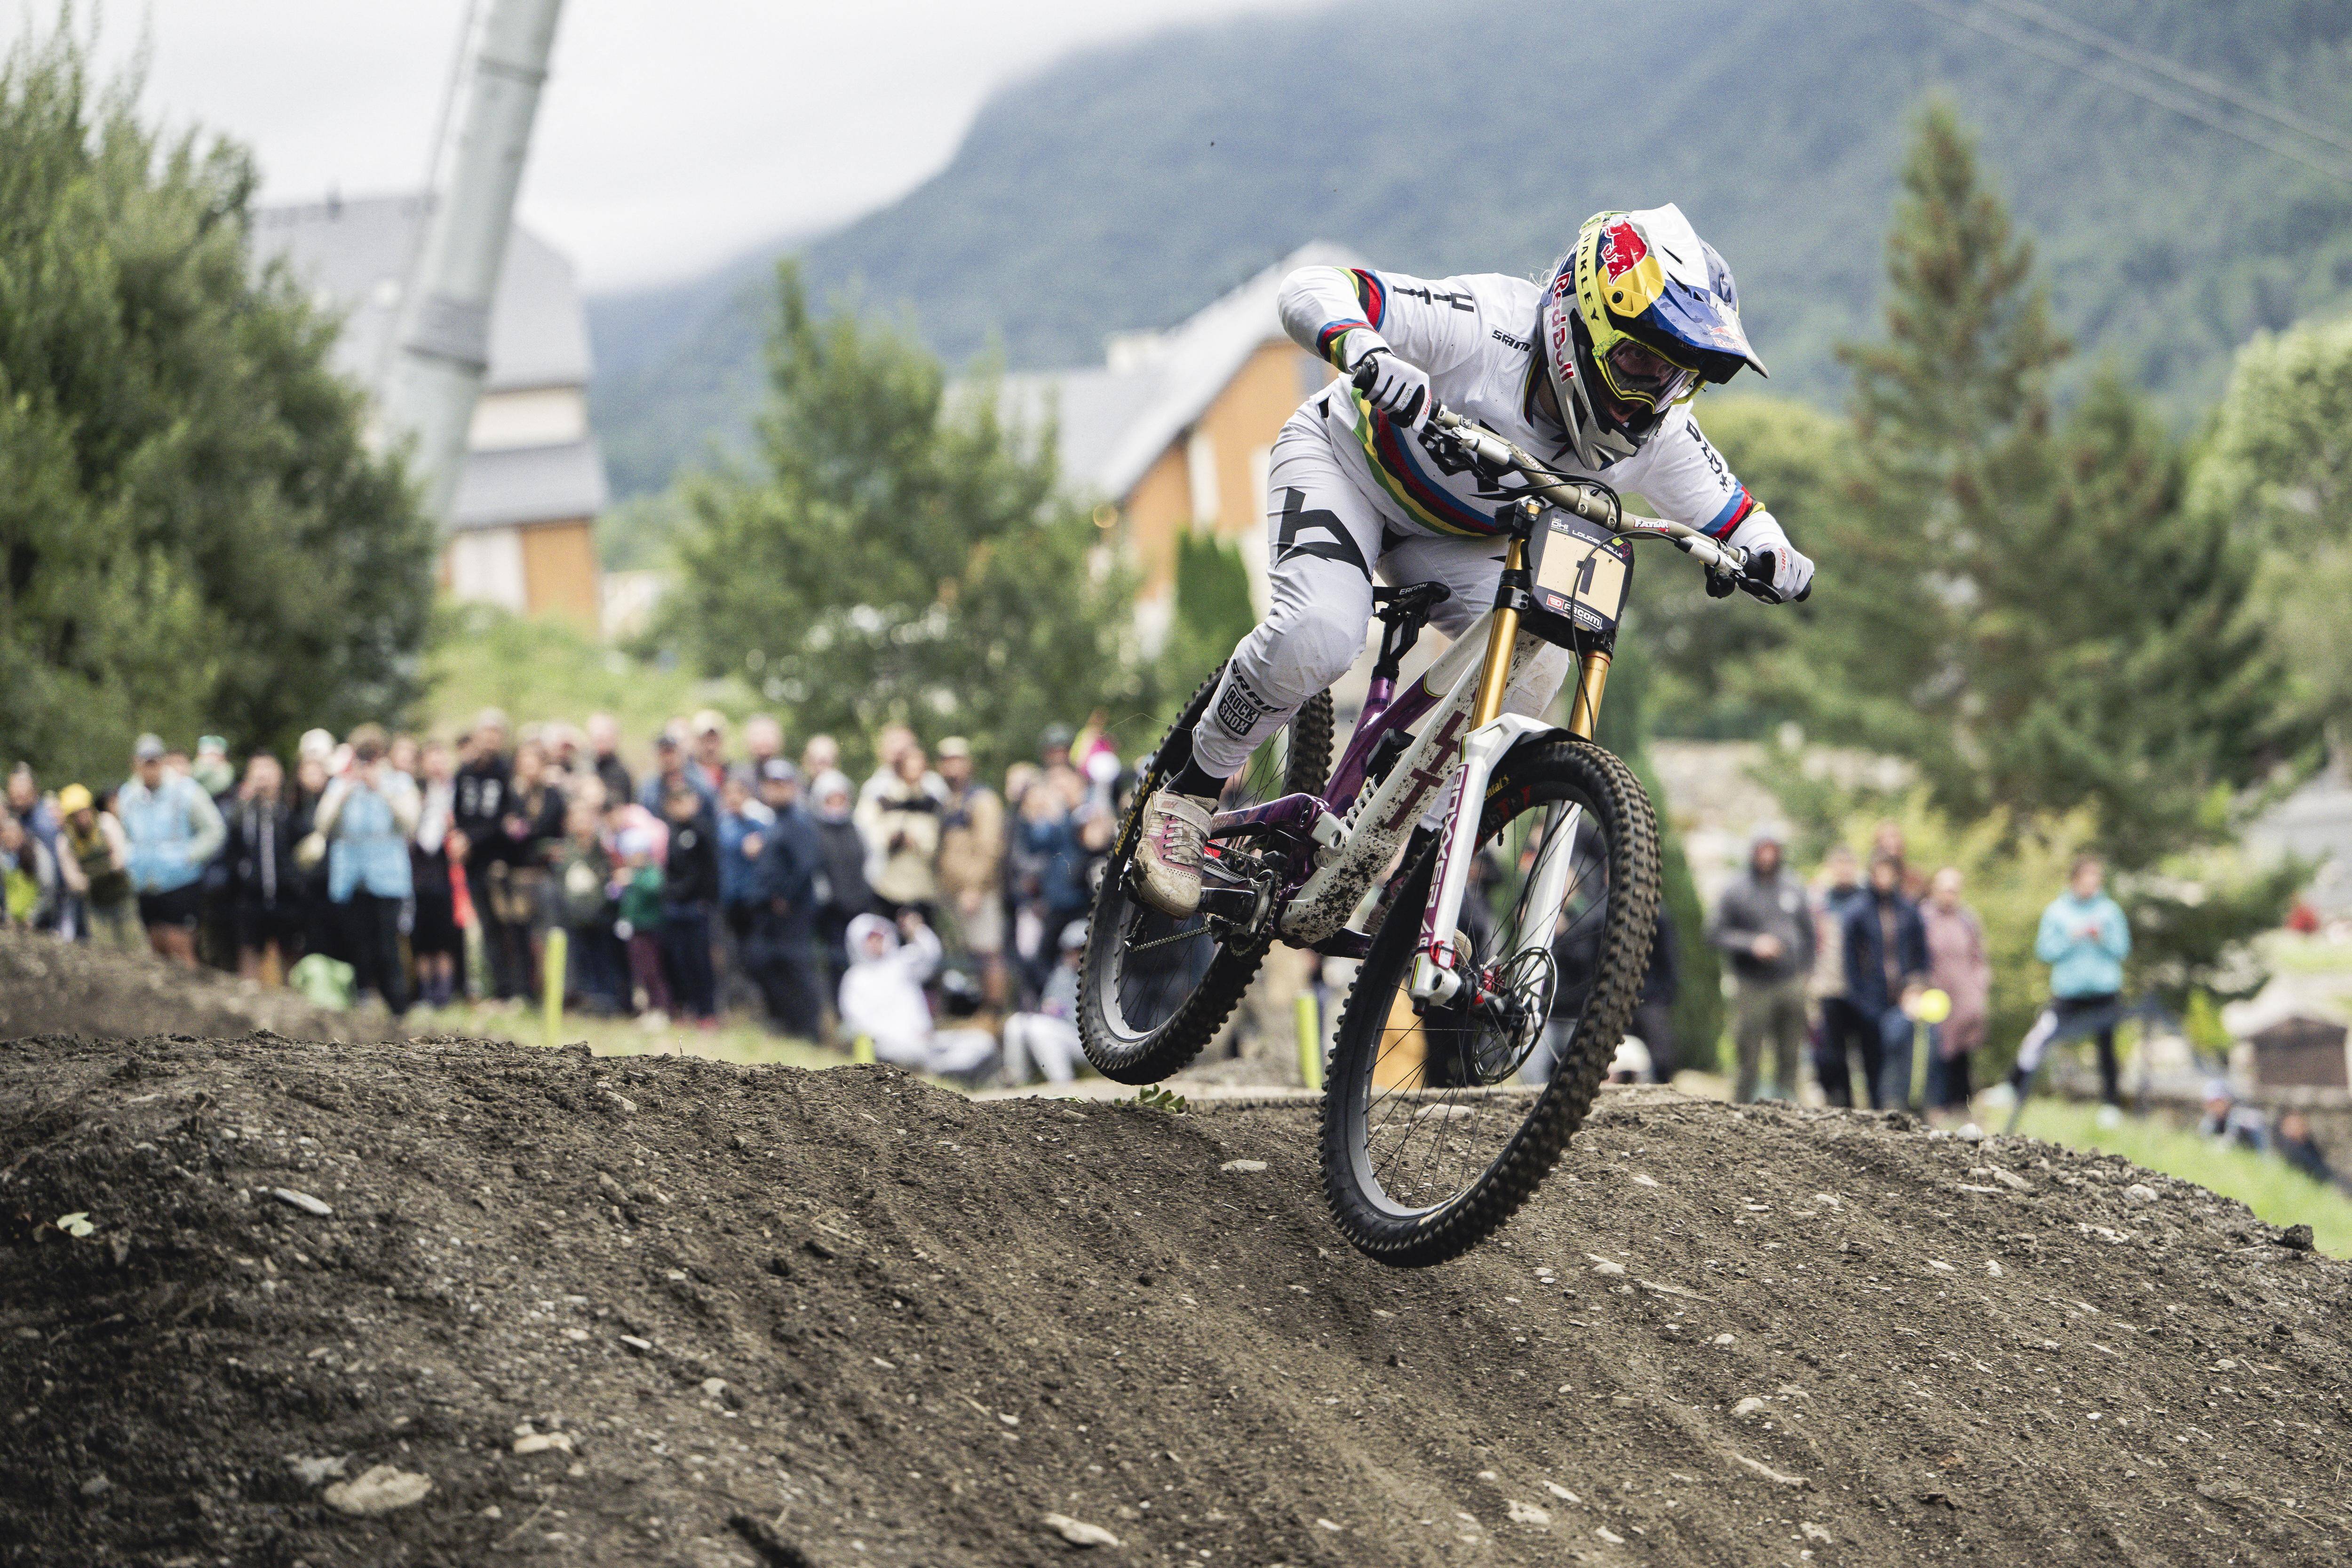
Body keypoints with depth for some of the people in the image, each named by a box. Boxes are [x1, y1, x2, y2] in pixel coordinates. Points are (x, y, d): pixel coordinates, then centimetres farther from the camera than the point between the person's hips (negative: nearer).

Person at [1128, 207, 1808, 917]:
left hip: (1452, 538, 5)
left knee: (1535, 661, -20)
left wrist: (1769, 555, -29)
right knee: (1320, 632, -31)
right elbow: (1312, 291, -39)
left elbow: (1730, 514, -4)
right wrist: (1364, 349, -62)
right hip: (1343, 463, -5)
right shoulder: (1490, 325, -37)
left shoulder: (1657, 435, -20)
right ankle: (1186, 796, -8)